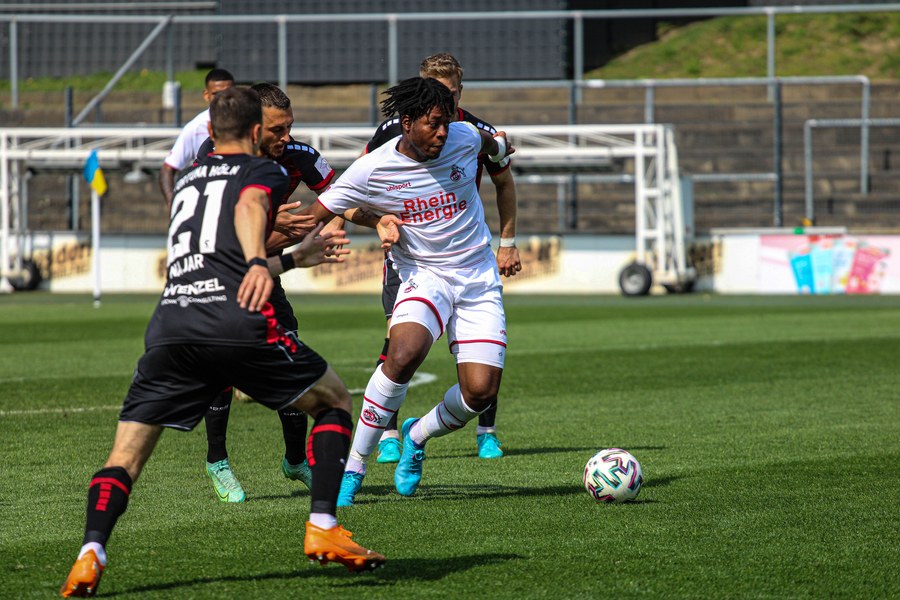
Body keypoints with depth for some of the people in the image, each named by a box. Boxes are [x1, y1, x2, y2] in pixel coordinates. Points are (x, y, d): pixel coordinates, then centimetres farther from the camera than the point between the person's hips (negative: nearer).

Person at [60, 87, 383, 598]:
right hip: (238, 324, -4)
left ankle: (91, 553, -19)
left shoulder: (186, 182, 34)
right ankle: (323, 528, 3)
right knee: (335, 400, 16)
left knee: (126, 454, 6)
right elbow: (249, 206, -12)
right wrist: (260, 263, -31)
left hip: (170, 326, 4)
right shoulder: (264, 171, 15)